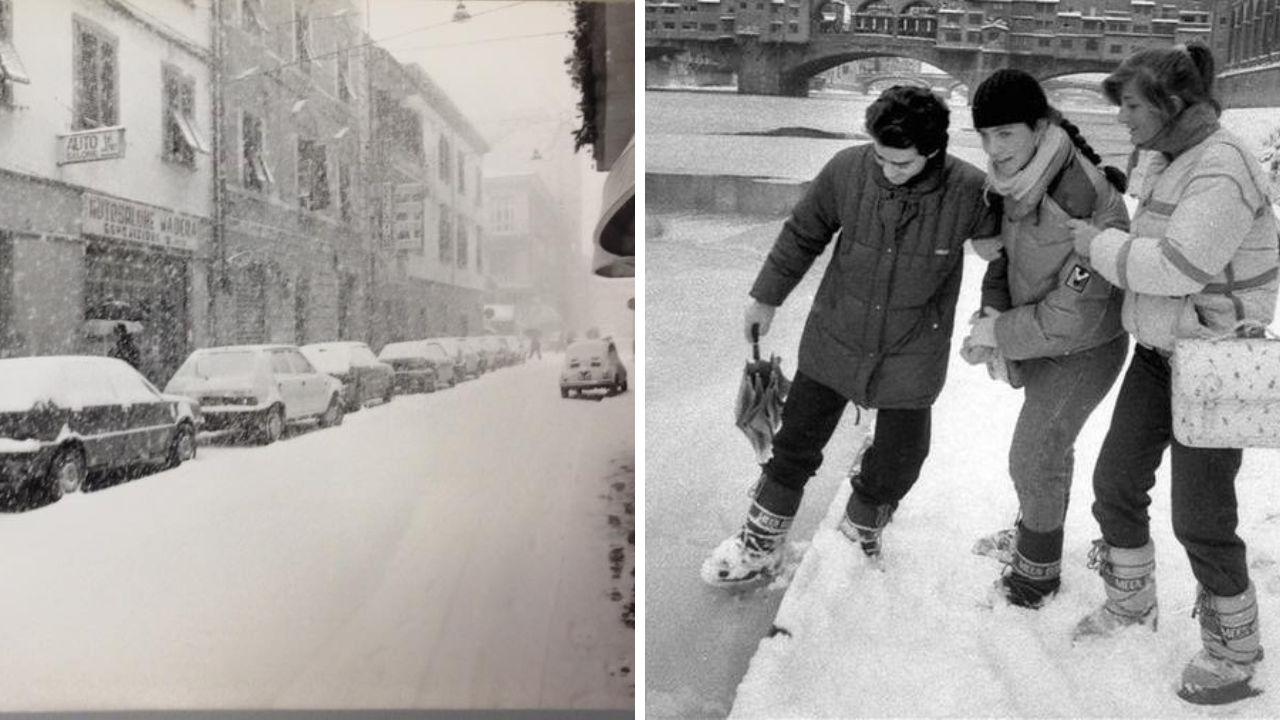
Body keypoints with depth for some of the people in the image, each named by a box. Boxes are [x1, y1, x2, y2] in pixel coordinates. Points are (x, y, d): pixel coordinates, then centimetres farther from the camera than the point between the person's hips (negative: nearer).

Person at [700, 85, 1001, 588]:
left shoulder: (969, 192, -20)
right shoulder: (847, 170, -17)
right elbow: (803, 234, -1)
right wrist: (766, 296, 8)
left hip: (911, 356, 0)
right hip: (835, 339, 1)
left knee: (896, 466, 12)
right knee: (796, 447, 11)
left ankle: (861, 531, 43)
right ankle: (760, 546, 30)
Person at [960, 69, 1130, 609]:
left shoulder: (1087, 206, -36)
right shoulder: (1021, 178, -11)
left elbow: (1071, 318, -32)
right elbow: (1007, 250, 4)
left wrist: (997, 334, -21)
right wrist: (992, 310, -12)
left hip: (1081, 350, -8)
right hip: (1046, 339, 8)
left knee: (1034, 459, 6)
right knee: (1049, 444, 27)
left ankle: (1038, 571, 31)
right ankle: (1031, 534, 51)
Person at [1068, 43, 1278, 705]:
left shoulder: (1221, 168, -21)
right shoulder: (1169, 161, 8)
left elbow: (1177, 266, -29)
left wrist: (1100, 243, -17)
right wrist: (1101, 256, -1)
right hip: (1158, 351, 9)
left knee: (1200, 516, 1)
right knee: (1116, 479, 13)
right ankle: (1130, 602, 35)